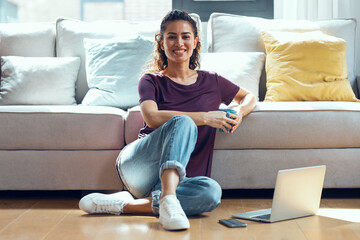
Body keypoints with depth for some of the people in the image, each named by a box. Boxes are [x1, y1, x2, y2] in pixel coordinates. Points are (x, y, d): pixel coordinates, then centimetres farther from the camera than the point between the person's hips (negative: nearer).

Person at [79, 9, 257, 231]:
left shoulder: (211, 82, 18)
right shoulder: (152, 81, 10)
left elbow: (249, 97, 31)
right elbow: (152, 118, -10)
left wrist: (240, 112, 5)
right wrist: (204, 117, -16)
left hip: (176, 177, 3)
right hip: (137, 168, -2)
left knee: (212, 191, -33)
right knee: (183, 123, -30)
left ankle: (124, 205, -29)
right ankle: (168, 200, -47)